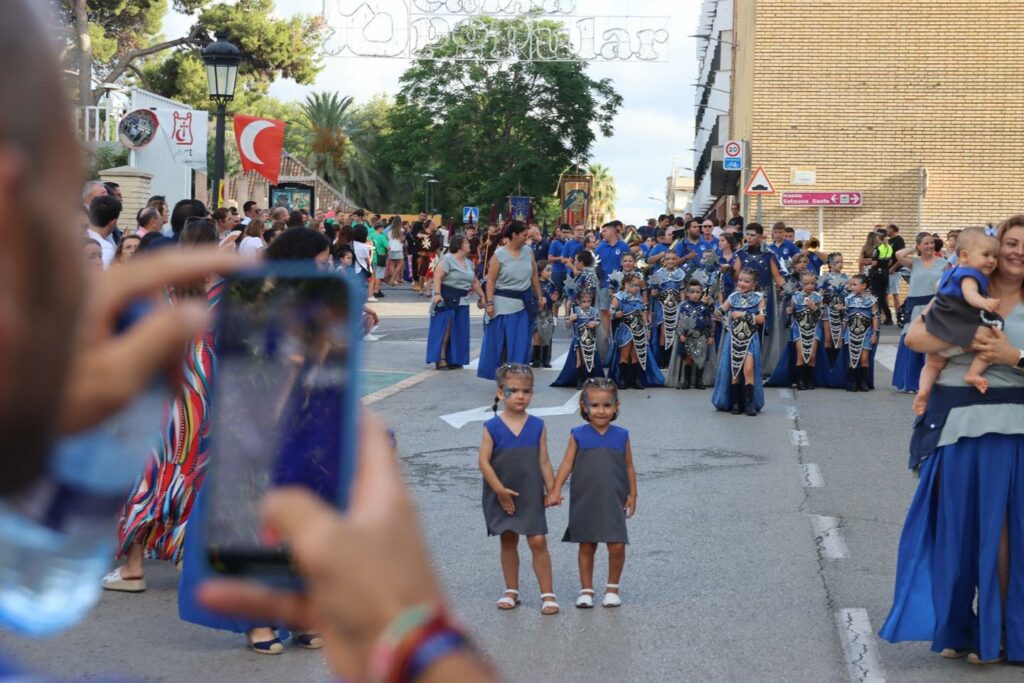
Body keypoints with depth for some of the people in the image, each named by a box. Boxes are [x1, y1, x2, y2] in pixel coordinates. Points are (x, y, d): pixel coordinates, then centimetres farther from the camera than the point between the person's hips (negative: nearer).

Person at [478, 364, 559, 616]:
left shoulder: (537, 426, -2)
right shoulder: (492, 427, -8)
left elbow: (543, 461, 2)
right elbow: (484, 461, -9)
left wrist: (551, 490, 0)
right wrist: (500, 490, -14)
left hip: (531, 495, 0)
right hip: (503, 497, 0)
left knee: (538, 541, -3)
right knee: (508, 541, 12)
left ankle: (548, 594, 3)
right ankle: (511, 591, 24)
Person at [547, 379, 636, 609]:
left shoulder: (621, 436, 2)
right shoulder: (578, 435, -1)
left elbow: (629, 468, 7)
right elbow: (567, 463, -4)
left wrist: (632, 495, 2)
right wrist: (556, 489, -14)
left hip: (614, 502, 0)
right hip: (584, 502, 0)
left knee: (617, 546, -5)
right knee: (586, 546, 9)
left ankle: (613, 587, 16)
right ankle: (586, 589, 21)